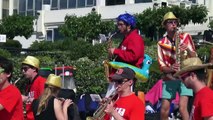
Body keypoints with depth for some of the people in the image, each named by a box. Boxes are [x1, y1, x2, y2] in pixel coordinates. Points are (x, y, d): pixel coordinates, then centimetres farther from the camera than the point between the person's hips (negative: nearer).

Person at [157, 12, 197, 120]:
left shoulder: (186, 37, 3)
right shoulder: (161, 43, 4)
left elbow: (194, 57, 2)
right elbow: (162, 66, -1)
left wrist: (188, 50, -19)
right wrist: (170, 69, -22)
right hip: (169, 79, 2)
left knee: (182, 107, -18)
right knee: (164, 109, 1)